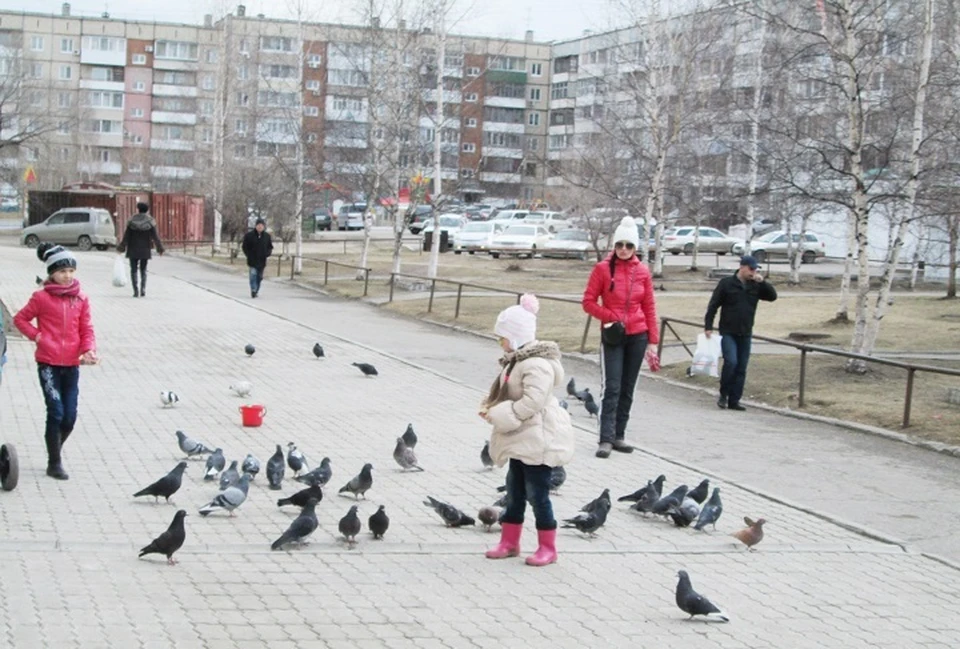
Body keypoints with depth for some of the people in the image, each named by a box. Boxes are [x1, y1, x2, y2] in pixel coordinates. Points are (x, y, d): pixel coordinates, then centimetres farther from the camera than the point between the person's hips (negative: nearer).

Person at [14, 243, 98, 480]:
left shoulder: (81, 299, 6)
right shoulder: (42, 298, -4)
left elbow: (86, 329, 6)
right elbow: (20, 318, 6)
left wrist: (89, 349, -10)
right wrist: (36, 336, -7)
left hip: (72, 365, 4)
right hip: (48, 364, -4)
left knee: (70, 417, 4)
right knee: (56, 412, -7)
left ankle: (54, 453, 28)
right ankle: (54, 463, 5)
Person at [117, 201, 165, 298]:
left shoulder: (132, 222, -6)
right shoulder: (150, 222, -5)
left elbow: (126, 236, -4)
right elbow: (155, 237, -4)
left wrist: (121, 247, 4)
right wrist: (160, 248, 4)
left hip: (133, 250, -1)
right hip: (145, 250, 1)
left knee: (133, 270, 7)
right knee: (143, 270, 13)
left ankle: (136, 291, -3)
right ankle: (143, 289, -3)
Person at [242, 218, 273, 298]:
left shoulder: (267, 236, 5)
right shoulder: (249, 235, -3)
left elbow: (270, 247, 14)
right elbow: (245, 246, 4)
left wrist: (267, 254, -3)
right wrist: (249, 255, -6)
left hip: (262, 260, 3)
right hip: (252, 260, -3)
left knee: (259, 276, 9)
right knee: (253, 274, -18)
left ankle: (256, 291, 20)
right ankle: (253, 290, -21)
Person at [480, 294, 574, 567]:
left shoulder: (537, 364, -22)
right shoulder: (516, 360, 11)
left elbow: (531, 403, -29)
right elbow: (507, 394, 18)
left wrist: (498, 415, -24)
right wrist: (491, 408, -1)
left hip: (538, 441, -10)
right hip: (521, 440, 10)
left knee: (537, 493, -2)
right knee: (515, 490, 16)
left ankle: (548, 547, 9)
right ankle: (509, 542, 26)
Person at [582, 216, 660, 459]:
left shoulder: (642, 271, 3)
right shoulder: (603, 268, -4)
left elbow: (649, 308, 7)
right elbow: (589, 302, -1)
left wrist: (652, 342, 5)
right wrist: (610, 317, -13)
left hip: (637, 336, 3)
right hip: (613, 336, -3)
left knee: (627, 389, 7)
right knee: (611, 388, -9)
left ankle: (619, 436, 15)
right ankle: (606, 440, -10)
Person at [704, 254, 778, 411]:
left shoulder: (756, 286, 6)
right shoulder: (726, 283, -5)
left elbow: (772, 296, 0)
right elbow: (713, 306, -3)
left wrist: (763, 282, -13)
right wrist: (708, 326, -8)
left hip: (745, 334, 5)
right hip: (728, 333, -5)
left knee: (741, 368, 4)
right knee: (731, 362, -19)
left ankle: (734, 401, 11)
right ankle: (723, 395, -1)